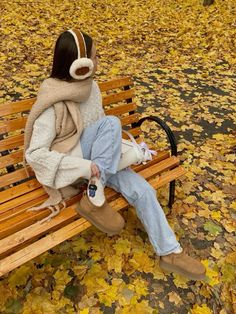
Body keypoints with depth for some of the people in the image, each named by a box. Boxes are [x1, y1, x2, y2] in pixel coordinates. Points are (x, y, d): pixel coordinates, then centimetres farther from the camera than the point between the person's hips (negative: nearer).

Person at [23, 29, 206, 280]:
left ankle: (170, 252, 3)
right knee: (111, 123, -31)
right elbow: (34, 154, -21)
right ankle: (94, 198, -22)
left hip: (98, 159, 6)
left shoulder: (90, 87, 0)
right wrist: (83, 166, -28)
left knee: (143, 190, -14)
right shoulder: (52, 104, -21)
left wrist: (117, 147, -8)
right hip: (72, 163, -5)